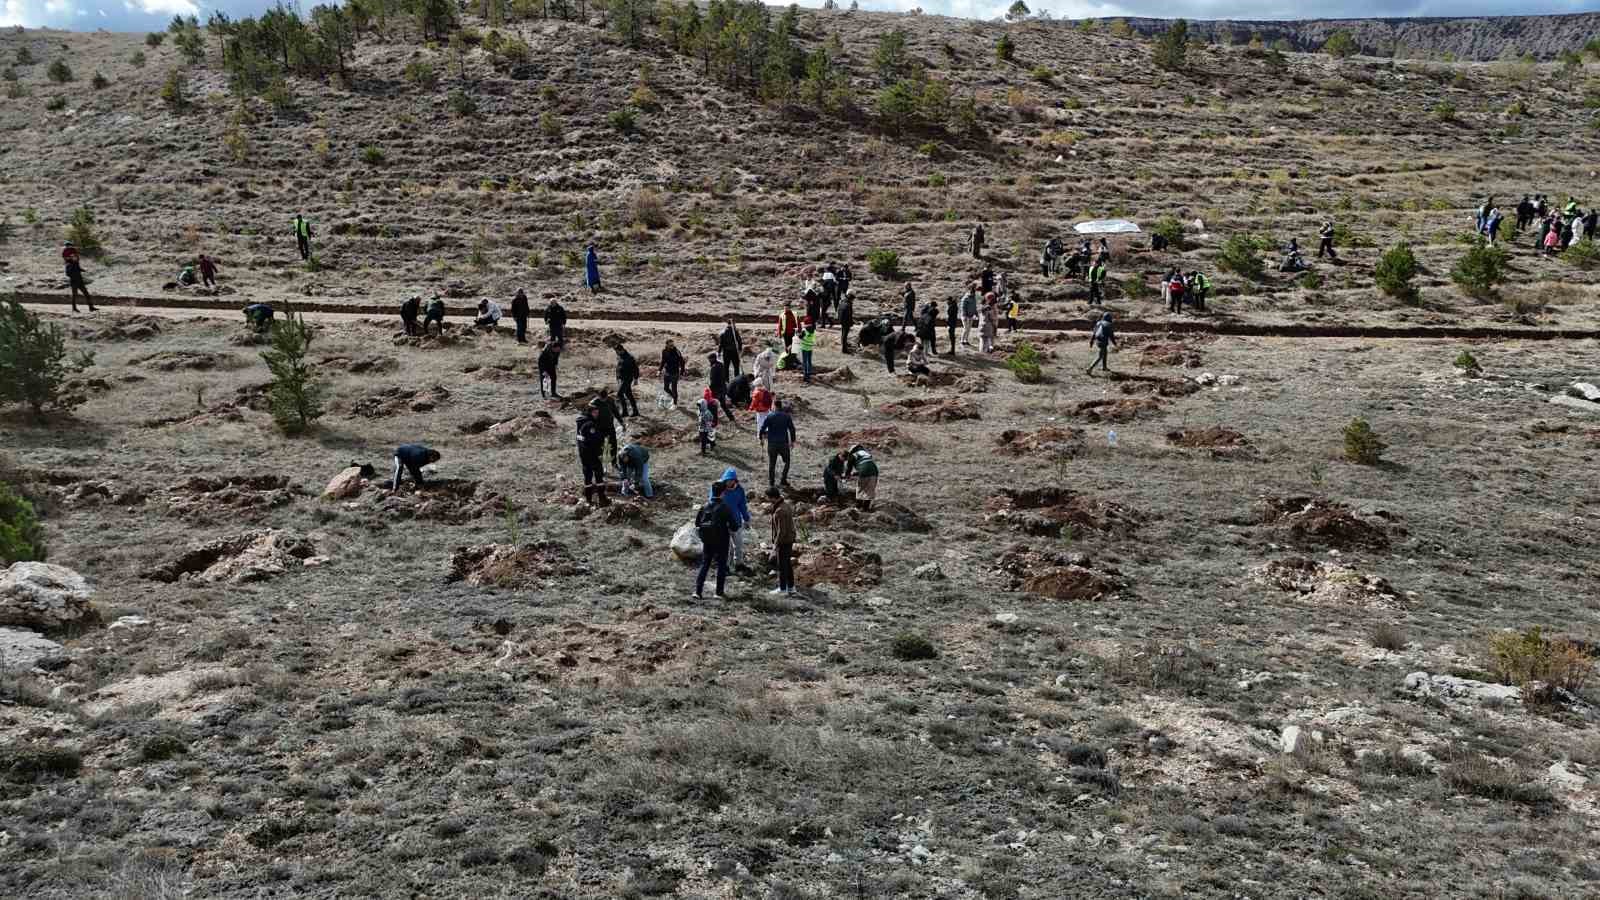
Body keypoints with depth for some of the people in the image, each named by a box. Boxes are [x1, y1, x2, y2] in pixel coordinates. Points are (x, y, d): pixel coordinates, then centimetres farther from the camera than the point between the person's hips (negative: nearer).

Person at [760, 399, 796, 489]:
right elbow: (792, 429, 0)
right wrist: (792, 440, 11)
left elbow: (762, 428, -8)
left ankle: (771, 482, 15)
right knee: (786, 462, 17)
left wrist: (761, 437, 10)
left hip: (772, 444, 0)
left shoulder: (770, 417, -7)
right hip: (784, 443, 0)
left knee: (771, 463, 11)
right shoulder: (787, 417, -2)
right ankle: (783, 480, 11)